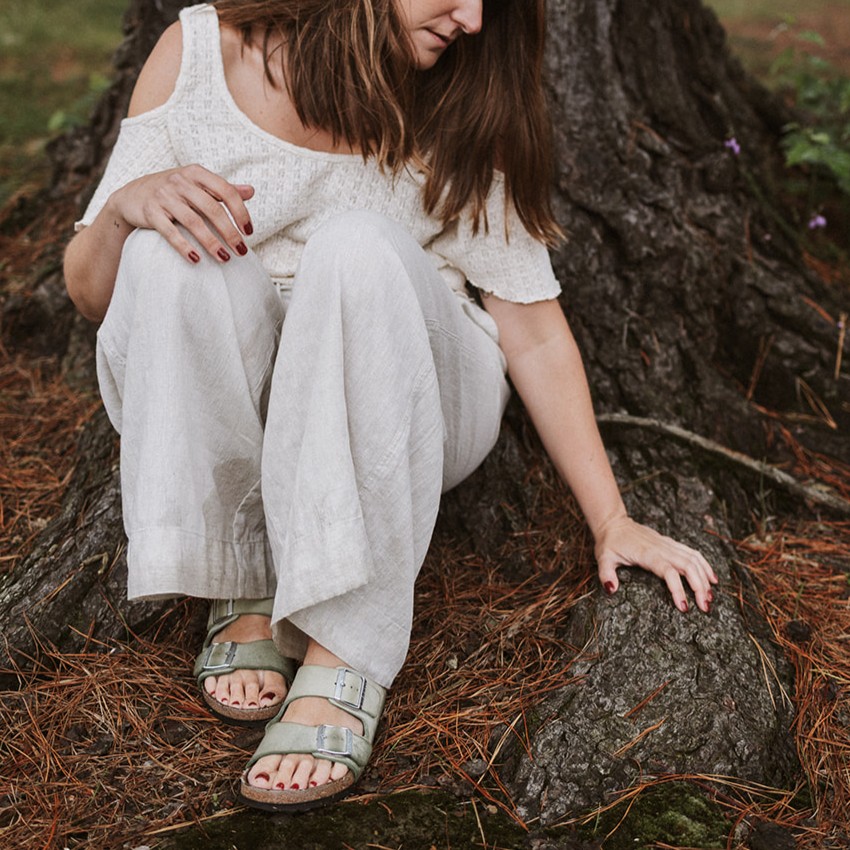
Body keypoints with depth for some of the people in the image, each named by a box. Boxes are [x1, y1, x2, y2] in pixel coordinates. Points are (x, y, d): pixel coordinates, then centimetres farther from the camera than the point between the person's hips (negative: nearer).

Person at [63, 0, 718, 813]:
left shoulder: (461, 107, -5)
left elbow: (534, 328, -4)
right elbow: (89, 293, -3)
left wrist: (612, 521, -8)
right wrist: (127, 205, -26)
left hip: (399, 409, 0)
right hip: (210, 416, 1)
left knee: (358, 246, -30)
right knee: (174, 245, -28)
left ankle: (344, 650, -29)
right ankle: (242, 592, -16)